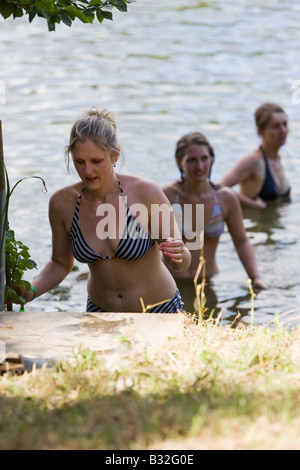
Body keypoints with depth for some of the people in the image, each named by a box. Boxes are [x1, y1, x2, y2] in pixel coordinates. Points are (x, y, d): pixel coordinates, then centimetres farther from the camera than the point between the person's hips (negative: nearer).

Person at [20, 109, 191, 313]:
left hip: (159, 311, -2)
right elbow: (61, 264, 5)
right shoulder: (62, 203, -11)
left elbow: (181, 263, -10)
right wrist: (29, 292, -12)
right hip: (99, 311, 3)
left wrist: (178, 254, -33)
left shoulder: (146, 193, -20)